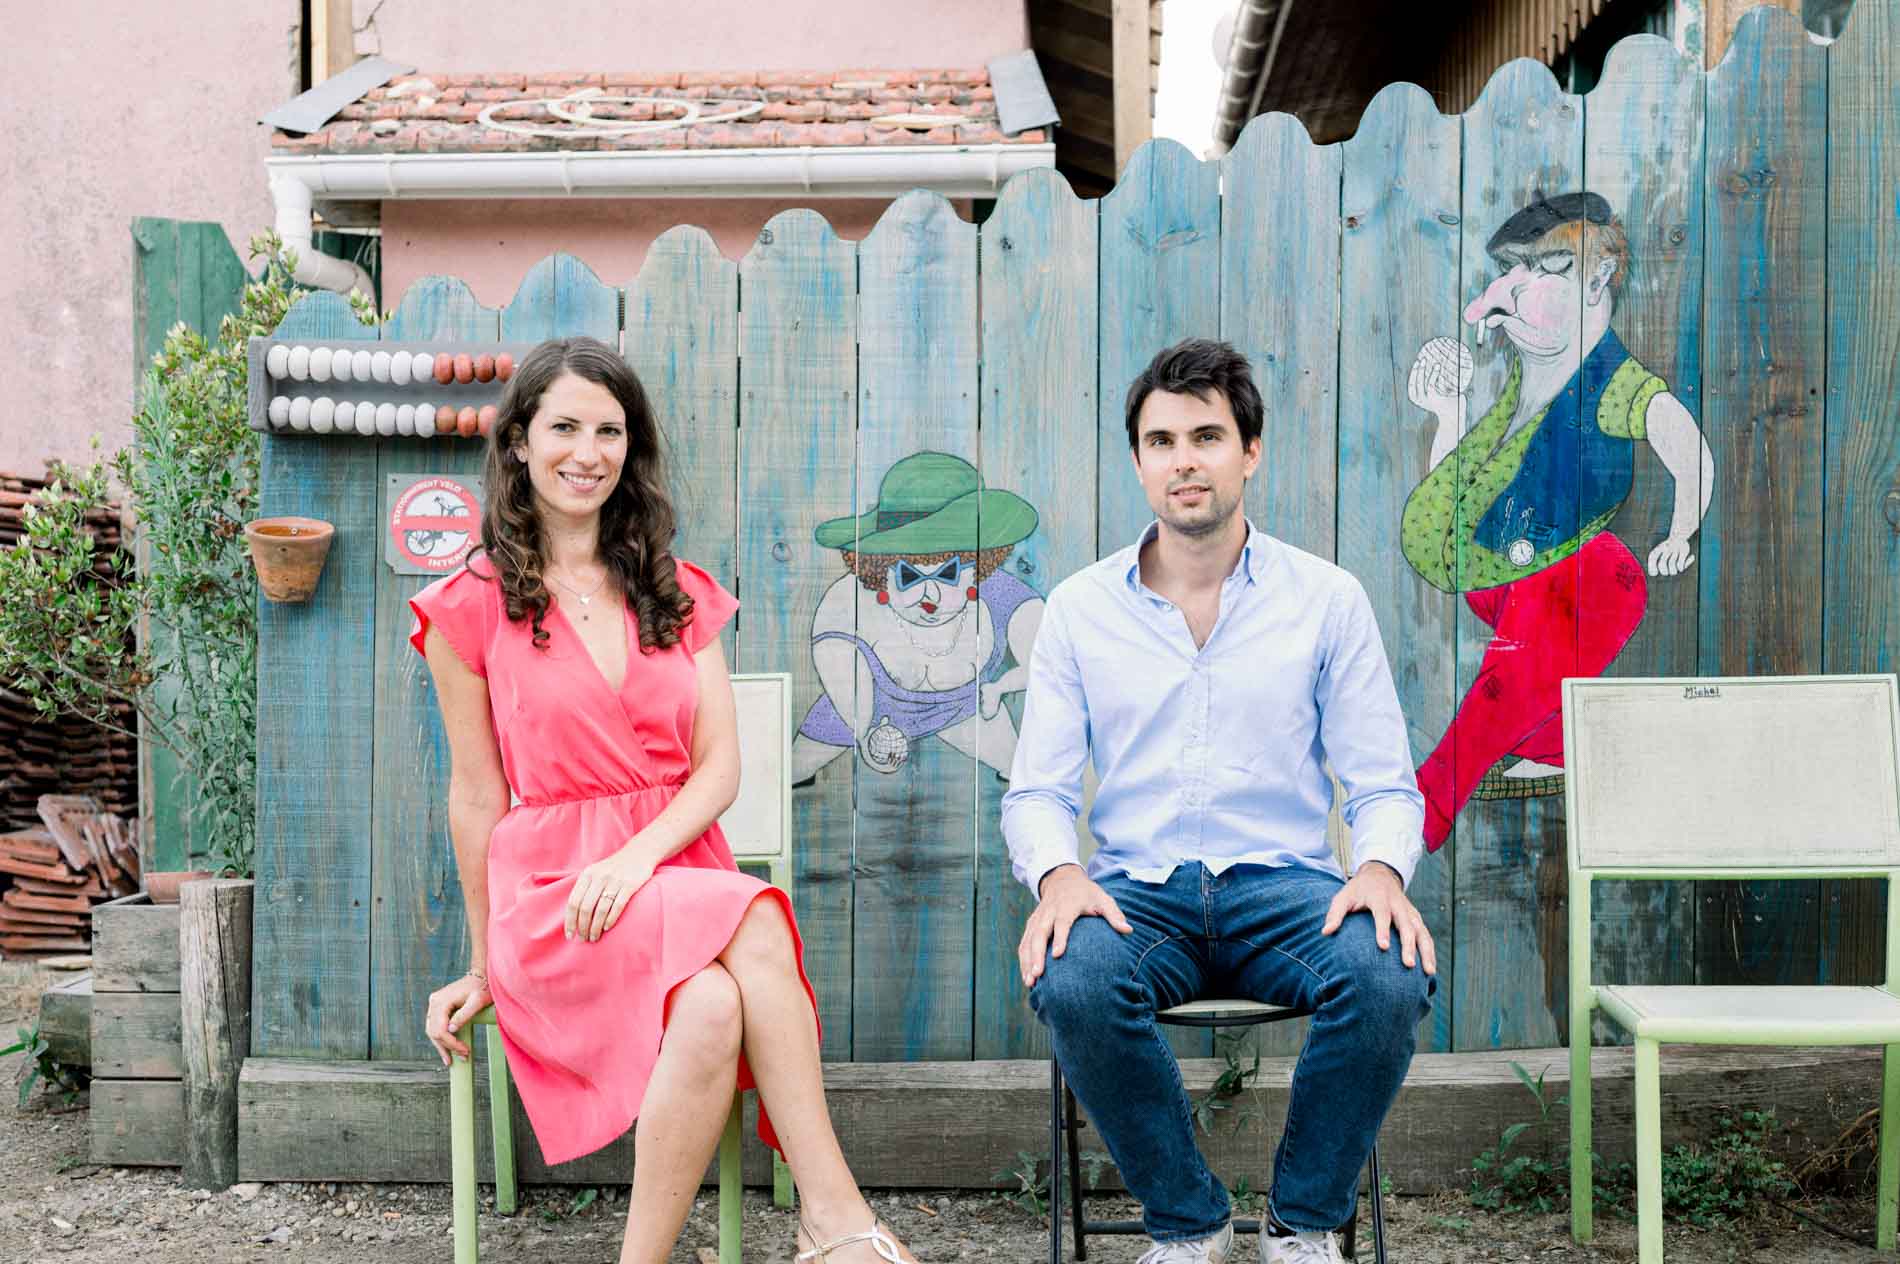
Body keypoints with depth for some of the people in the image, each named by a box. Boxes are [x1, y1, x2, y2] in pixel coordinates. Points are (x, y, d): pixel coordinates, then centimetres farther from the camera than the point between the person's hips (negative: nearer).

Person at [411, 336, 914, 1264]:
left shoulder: (679, 595, 15)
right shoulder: (471, 609, 5)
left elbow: (720, 764, 5)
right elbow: (477, 795, 8)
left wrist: (639, 854, -14)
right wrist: (484, 966, 12)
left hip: (680, 868, 3)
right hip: (551, 888, -3)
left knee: (718, 1007, -35)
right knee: (755, 924, -34)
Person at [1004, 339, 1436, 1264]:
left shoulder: (1327, 599, 7)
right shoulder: (1079, 609, 9)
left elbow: (1384, 785, 6)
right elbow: (1036, 791, 7)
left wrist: (1381, 868, -17)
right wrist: (1058, 874, -16)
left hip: (1284, 882, 0)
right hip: (1137, 888, 0)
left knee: (1390, 978, -32)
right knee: (1070, 983, -33)